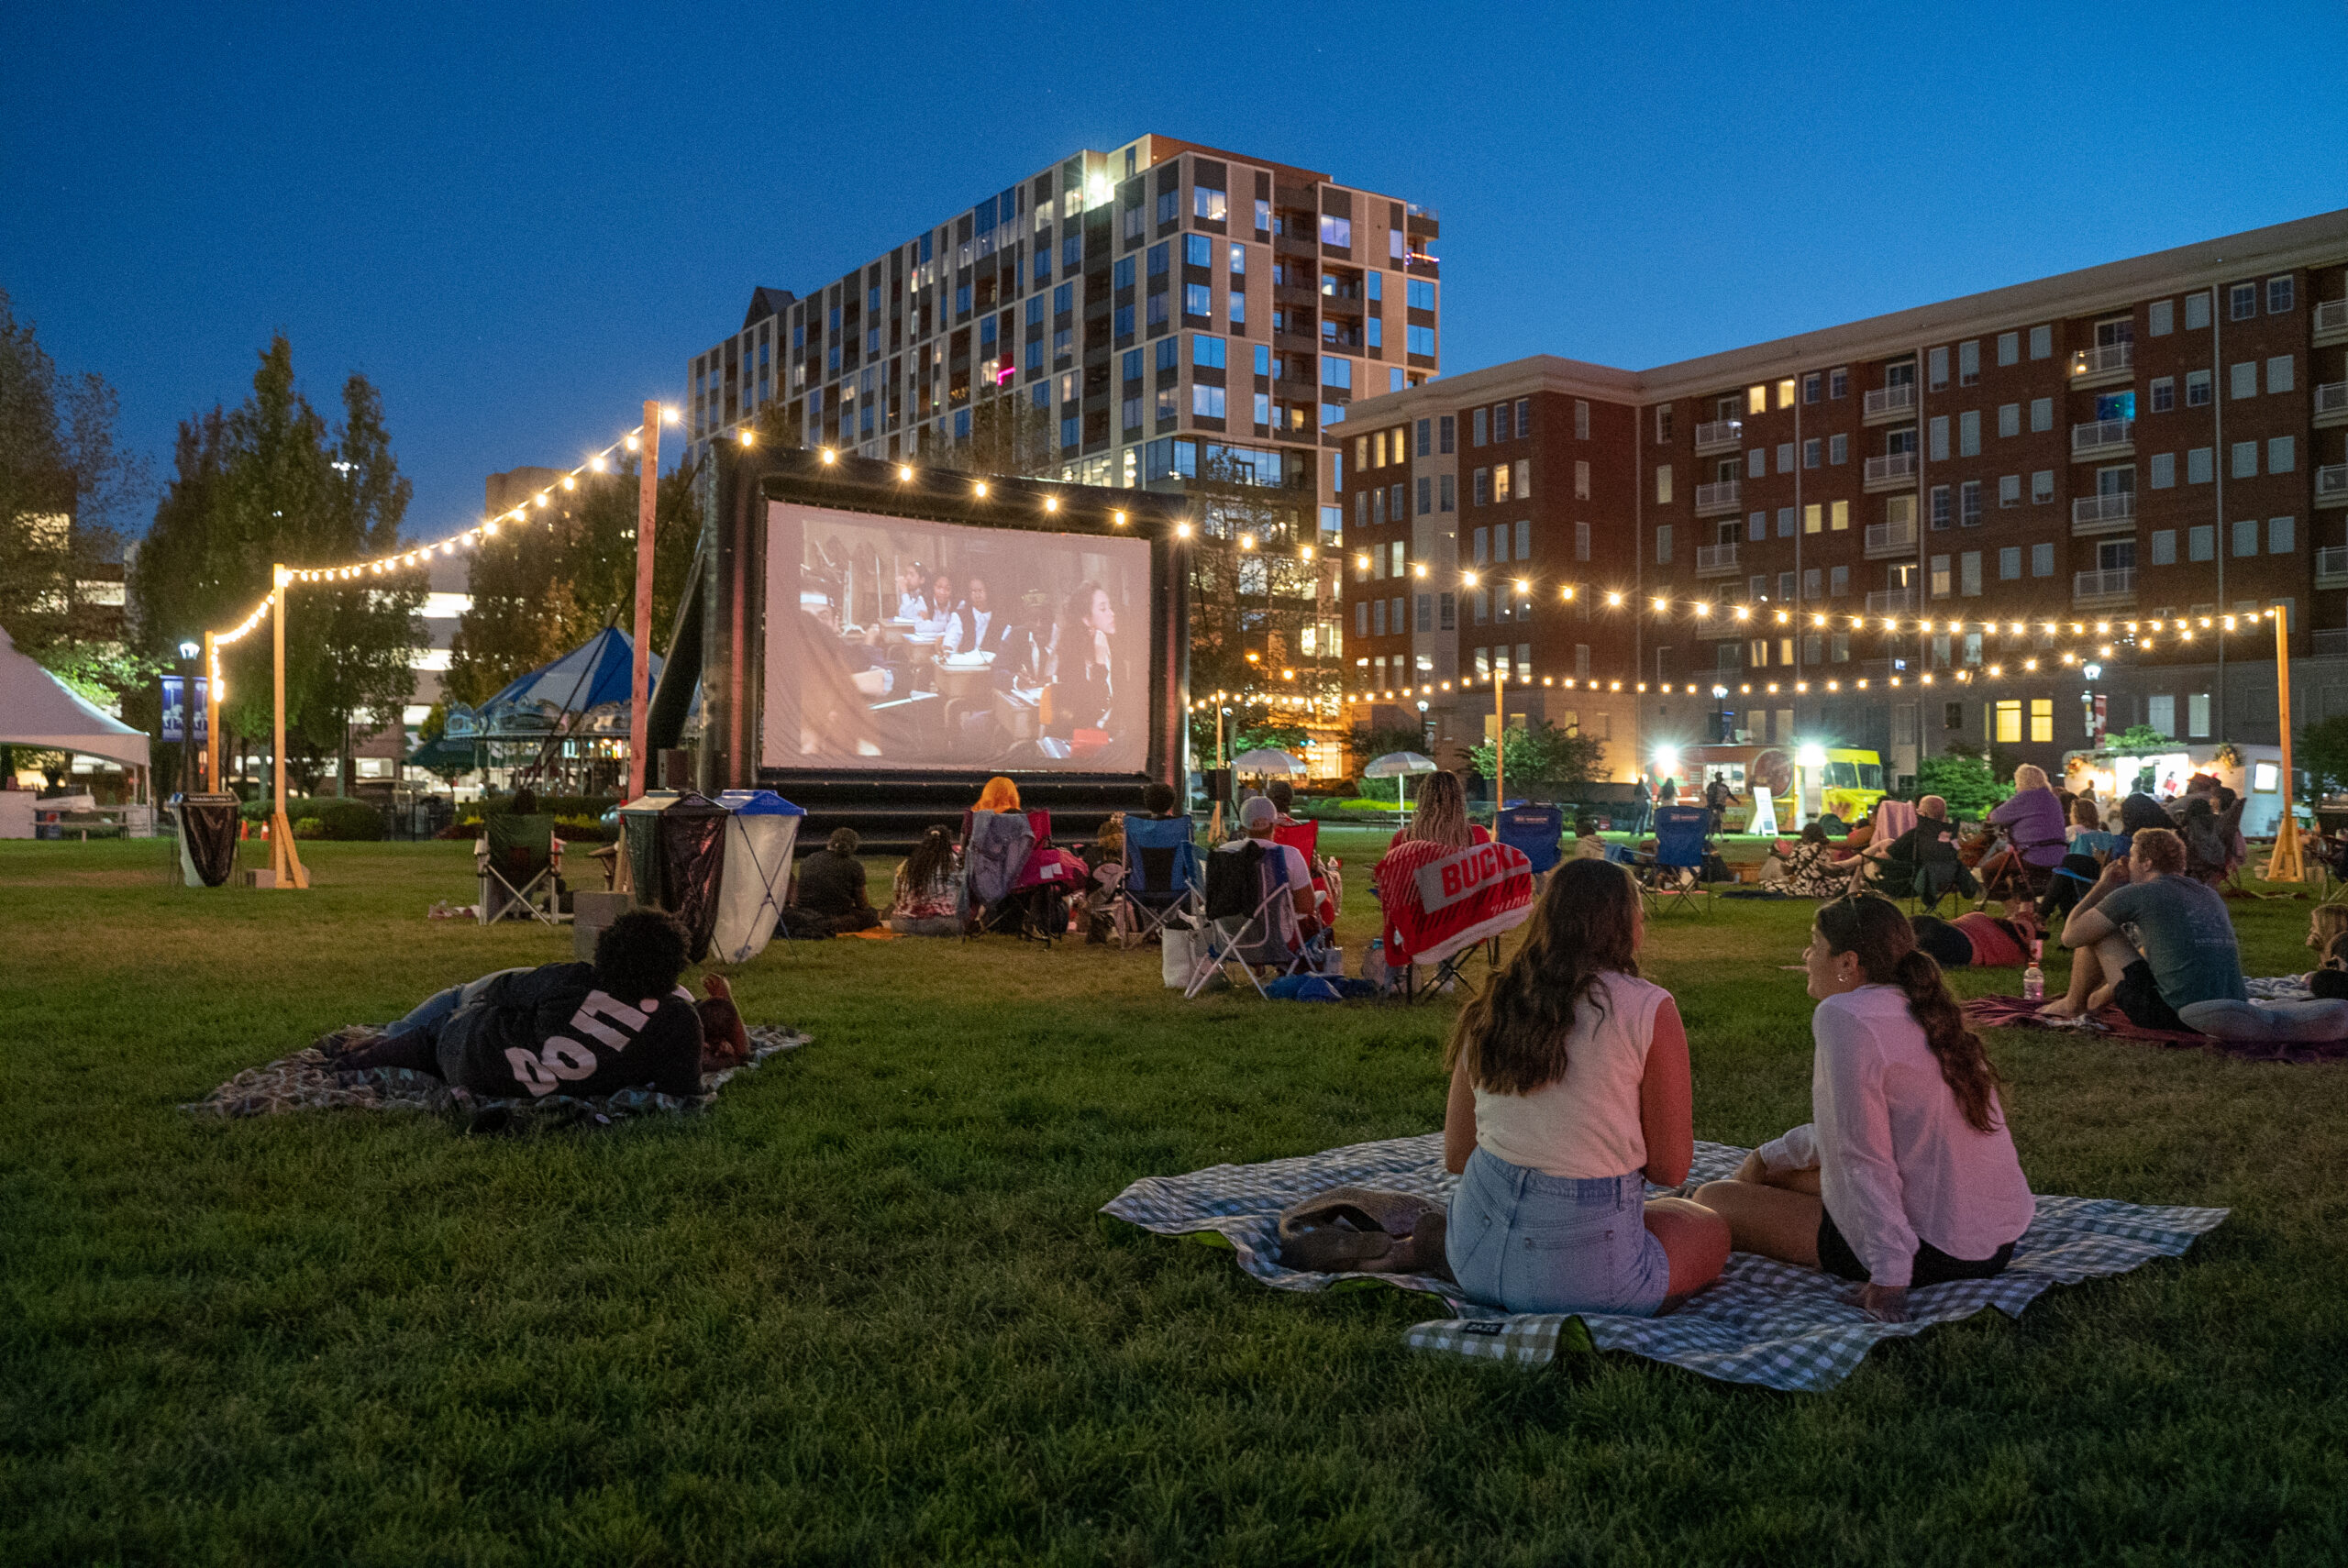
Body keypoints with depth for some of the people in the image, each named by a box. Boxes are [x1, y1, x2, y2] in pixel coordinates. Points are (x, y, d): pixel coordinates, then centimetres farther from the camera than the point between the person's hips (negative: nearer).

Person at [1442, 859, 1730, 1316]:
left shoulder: (1488, 1008, 3)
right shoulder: (1649, 1010, -12)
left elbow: (1456, 1157, 8)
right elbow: (1670, 1169, -8)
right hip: (1579, 1273, -6)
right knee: (1712, 1230, 25)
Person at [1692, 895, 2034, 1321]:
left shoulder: (1844, 1016, -18)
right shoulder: (1918, 1012, 11)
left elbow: (1865, 1158, -22)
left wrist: (1889, 1277, -24)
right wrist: (1769, 1157, 28)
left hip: (1936, 1250, -9)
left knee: (1712, 1201, -3)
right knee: (1772, 1168, 21)